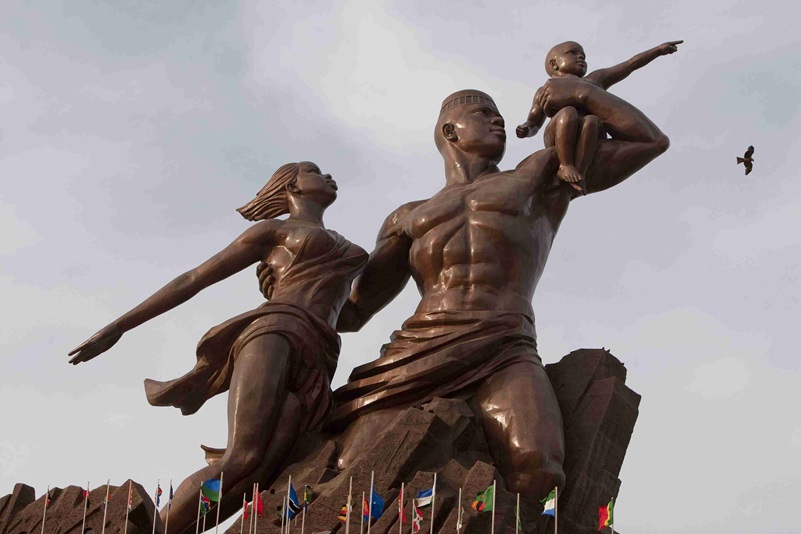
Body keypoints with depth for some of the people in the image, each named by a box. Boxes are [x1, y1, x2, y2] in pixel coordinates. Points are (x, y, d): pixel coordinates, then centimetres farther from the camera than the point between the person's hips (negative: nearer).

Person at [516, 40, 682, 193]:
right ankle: (565, 166, -32)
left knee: (590, 121, -32)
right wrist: (525, 129, 2)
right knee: (568, 112, -31)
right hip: (558, 143, -1)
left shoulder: (594, 80, 33)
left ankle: (579, 174, -37)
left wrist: (659, 49, 21)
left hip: (590, 144, 1)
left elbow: (630, 65, 29)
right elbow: (533, 125, 24)